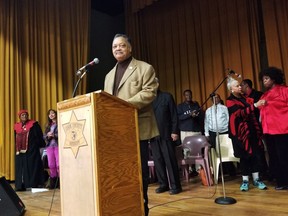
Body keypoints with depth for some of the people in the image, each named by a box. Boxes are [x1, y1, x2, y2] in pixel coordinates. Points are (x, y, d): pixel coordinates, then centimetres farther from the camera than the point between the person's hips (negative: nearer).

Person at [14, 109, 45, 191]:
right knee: (20, 167, 5)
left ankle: (34, 184, 3)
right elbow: (16, 139, 19)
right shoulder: (16, 126, 13)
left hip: (31, 150, -4)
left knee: (32, 166, -2)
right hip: (20, 151, 4)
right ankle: (20, 185, 9)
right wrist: (16, 149, 15)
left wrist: (41, 145, -9)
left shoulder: (33, 124, 0)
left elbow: (39, 136, -3)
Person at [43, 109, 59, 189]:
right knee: (51, 165, 2)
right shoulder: (48, 125, 20)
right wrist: (48, 135, -4)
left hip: (58, 145, -5)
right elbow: (44, 136, 17)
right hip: (49, 146, 5)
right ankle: (53, 183, 10)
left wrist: (54, 135, -14)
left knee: (59, 164, -9)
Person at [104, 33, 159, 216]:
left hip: (138, 128, -5)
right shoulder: (109, 75, 23)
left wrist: (125, 104, -20)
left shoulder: (145, 68, 3)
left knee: (139, 169, 3)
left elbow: (150, 92, -12)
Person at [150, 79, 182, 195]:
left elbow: (174, 115, 1)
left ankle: (175, 185, 7)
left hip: (166, 134, -3)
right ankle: (163, 184, 16)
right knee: (158, 161, 5)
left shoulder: (167, 96, 5)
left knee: (170, 160, -1)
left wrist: (175, 131, -7)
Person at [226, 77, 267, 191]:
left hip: (252, 129, 5)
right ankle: (245, 180, 12)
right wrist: (255, 105, -26)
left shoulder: (244, 98, 15)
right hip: (241, 132, -5)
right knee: (245, 156, 0)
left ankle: (256, 179, 15)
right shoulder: (230, 101, -5)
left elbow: (252, 112, 21)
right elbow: (241, 113, -20)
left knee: (256, 154, 4)